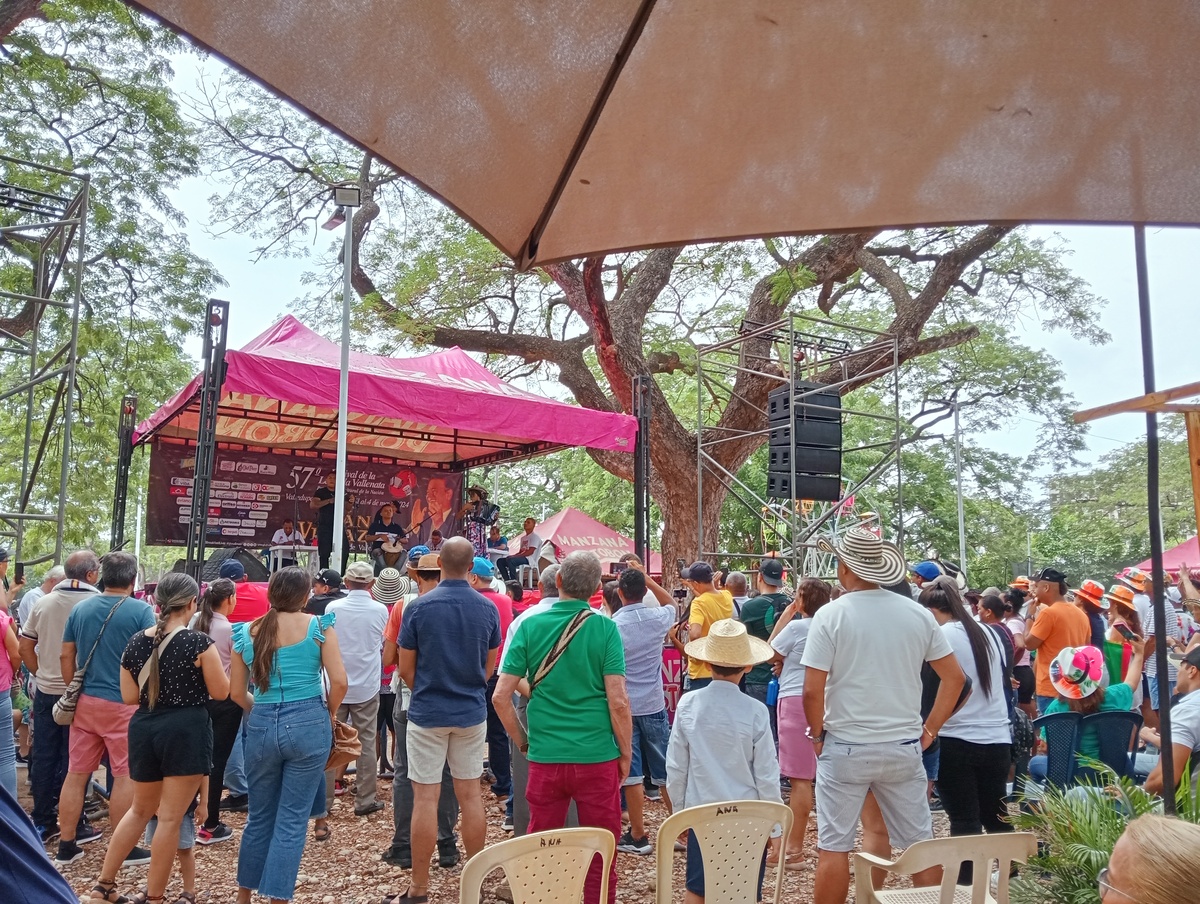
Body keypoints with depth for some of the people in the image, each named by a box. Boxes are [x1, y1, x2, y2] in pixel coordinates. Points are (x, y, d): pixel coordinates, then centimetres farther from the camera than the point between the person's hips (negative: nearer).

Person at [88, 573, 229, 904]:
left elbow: (129, 696, 9)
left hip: (144, 728, 6)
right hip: (187, 730, -6)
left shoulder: (135, 642, 3)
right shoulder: (199, 642, -14)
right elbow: (221, 692, -7)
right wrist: (219, 663, 10)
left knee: (140, 809, 24)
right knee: (170, 818, 3)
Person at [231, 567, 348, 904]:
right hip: (308, 724, -3)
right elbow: (339, 681, -10)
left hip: (261, 725, 3)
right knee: (292, 820, 5)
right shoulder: (319, 626, -5)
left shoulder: (246, 631, 4)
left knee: (259, 815, 20)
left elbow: (237, 692, 8)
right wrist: (329, 714, 7)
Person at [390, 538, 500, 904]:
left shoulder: (419, 607, -11)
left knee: (426, 799, 3)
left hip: (427, 713, -3)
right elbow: (489, 665, 7)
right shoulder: (488, 608, -2)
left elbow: (405, 669, -4)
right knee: (470, 795, 12)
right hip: (472, 713, 3)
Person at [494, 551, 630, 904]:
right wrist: (626, 754, 1)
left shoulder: (530, 625, -3)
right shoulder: (605, 628, -9)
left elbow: (501, 697, -4)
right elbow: (618, 701, -12)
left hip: (545, 757, 2)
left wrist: (523, 742, 9)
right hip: (597, 757, -2)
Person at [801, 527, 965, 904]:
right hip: (904, 747, 4)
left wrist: (818, 734, 2)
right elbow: (955, 678, 5)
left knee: (834, 846, 6)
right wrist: (929, 730, 11)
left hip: (845, 747, -4)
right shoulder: (917, 614, 1)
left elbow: (812, 691, -14)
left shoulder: (831, 614, -12)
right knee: (920, 842, 15)